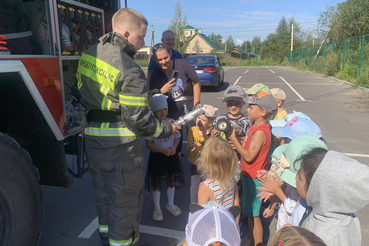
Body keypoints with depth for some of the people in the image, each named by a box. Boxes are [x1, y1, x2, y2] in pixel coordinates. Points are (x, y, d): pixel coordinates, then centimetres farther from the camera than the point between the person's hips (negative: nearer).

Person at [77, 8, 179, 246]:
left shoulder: (88, 55, 5)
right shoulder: (130, 71, -20)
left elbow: (83, 94, 12)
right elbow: (139, 120, -20)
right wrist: (167, 128, -5)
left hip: (93, 140, 8)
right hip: (120, 146, -8)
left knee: (104, 193, 24)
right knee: (125, 200, 10)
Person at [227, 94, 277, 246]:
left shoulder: (260, 132, -25)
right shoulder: (256, 126, 3)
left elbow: (249, 156, -26)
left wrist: (233, 139, -22)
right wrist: (236, 142, -12)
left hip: (253, 177, -9)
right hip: (249, 174, 9)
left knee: (253, 214, 4)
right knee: (249, 210, 23)